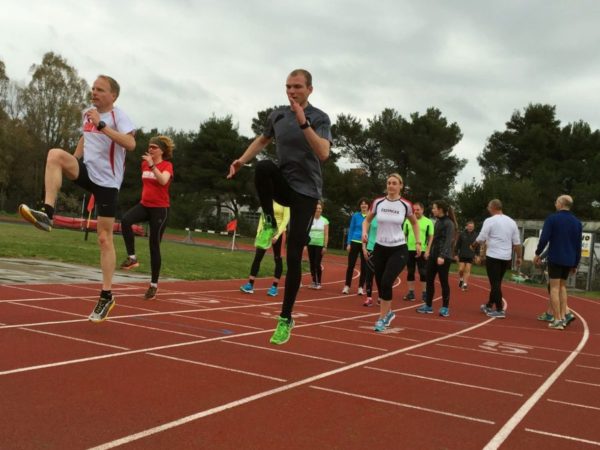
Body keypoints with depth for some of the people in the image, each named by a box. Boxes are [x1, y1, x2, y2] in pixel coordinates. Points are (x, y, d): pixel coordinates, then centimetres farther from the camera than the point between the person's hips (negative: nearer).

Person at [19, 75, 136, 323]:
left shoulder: (118, 115, -12)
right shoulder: (87, 113, 8)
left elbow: (130, 144, -30)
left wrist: (102, 125, -33)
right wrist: (72, 164, 19)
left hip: (107, 181, -5)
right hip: (87, 171, 6)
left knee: (104, 238, -3)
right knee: (55, 154, -25)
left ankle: (106, 296, 7)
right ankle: (46, 213, -29)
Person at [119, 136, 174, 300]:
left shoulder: (167, 165, -9)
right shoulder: (144, 163, 9)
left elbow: (163, 181, -31)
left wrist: (152, 165, -36)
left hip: (160, 208, -5)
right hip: (144, 204, 5)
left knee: (154, 245, -3)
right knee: (125, 220, -28)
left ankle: (154, 285, 8)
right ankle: (132, 257, -18)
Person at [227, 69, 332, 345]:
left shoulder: (319, 118, -8)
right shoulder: (277, 115, 6)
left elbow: (323, 154, -24)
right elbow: (263, 140, 24)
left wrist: (303, 122, -30)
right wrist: (242, 160, 9)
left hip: (306, 191, -3)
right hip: (283, 185, 3)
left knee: (293, 257, -7)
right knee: (264, 167, -34)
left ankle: (285, 319, 6)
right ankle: (269, 223, -12)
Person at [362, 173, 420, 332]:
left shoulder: (405, 205, -5)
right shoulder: (378, 202, -2)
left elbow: (414, 223, 13)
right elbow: (367, 220, 11)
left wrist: (418, 242, 8)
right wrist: (364, 232, -9)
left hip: (399, 249, -3)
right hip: (380, 248, 3)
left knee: (386, 282, -17)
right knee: (380, 284, 6)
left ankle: (382, 318, -2)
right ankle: (388, 312, 31)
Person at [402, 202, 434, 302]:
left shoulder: (428, 222, 0)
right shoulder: (408, 221, 7)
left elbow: (431, 237, -1)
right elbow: (404, 235, 11)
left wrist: (428, 250, -9)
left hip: (422, 251, -3)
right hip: (409, 250, 3)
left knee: (423, 272, 1)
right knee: (410, 272, 7)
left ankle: (424, 293, 9)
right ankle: (411, 292, 15)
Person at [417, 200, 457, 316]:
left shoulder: (449, 223, -10)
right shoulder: (437, 222, 13)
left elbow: (448, 241, -18)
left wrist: (442, 256, -27)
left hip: (444, 257, -8)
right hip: (433, 255, 8)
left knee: (443, 282, -1)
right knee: (429, 280, 8)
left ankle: (445, 308, 8)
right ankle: (428, 306, 15)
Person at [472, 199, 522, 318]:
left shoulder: (490, 221, -9)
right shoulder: (511, 222, 10)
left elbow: (481, 239, -11)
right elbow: (517, 242, 10)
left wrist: (473, 245, 7)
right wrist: (519, 257, 15)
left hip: (493, 256, -7)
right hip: (506, 258, 7)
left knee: (495, 283, -2)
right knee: (497, 282, 17)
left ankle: (499, 310, -5)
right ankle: (489, 306, 30)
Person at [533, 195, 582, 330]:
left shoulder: (552, 218, -6)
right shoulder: (577, 222, 10)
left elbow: (544, 239, -11)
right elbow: (578, 245, 12)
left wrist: (538, 254, 2)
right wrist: (575, 264, 17)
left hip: (555, 259, -5)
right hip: (569, 261, 5)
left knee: (555, 288, -1)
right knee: (562, 286, 19)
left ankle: (558, 320, -3)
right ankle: (565, 314, 8)